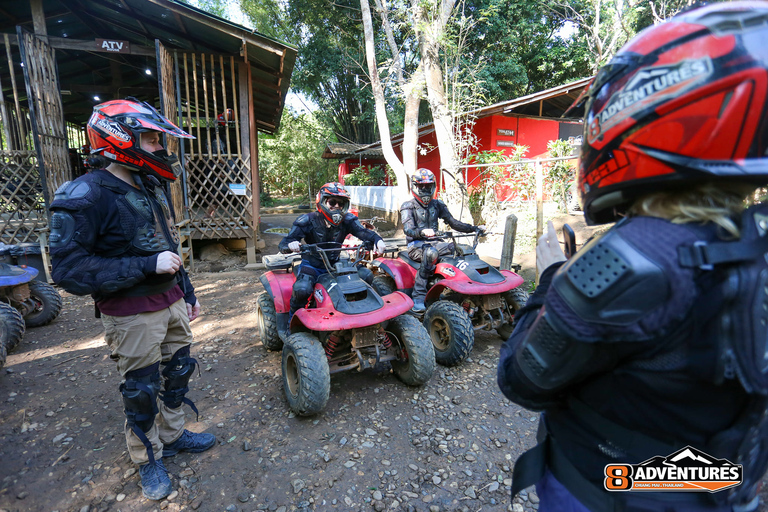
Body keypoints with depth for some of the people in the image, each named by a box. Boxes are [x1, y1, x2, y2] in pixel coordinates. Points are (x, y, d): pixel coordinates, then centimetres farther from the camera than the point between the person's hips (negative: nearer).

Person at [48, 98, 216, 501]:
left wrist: (188, 293, 17)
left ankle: (172, 436, 42)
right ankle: (148, 460, 33)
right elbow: (69, 270, -21)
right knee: (141, 390, 9)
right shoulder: (83, 198, -17)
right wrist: (148, 266, -26)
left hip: (171, 302, 7)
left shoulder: (152, 189, 9)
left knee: (178, 372, 19)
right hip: (132, 315, -7)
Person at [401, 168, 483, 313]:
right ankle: (418, 297, -36)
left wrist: (473, 228, 2)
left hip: (434, 243, 5)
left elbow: (453, 222, 14)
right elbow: (408, 229, -16)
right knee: (431, 253, -39)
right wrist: (422, 232, -38)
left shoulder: (437, 205, 16)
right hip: (416, 245, -5)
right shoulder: (408, 207, 1)